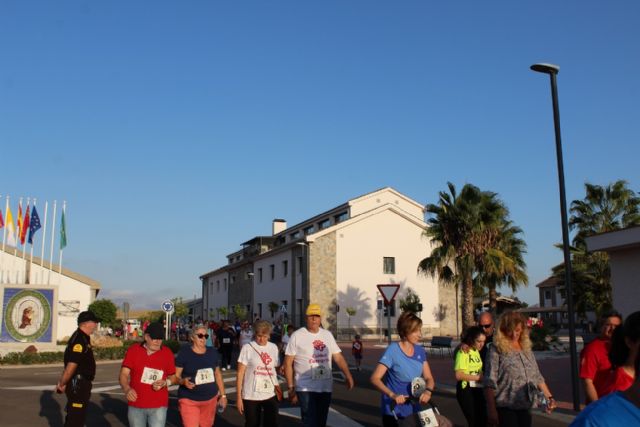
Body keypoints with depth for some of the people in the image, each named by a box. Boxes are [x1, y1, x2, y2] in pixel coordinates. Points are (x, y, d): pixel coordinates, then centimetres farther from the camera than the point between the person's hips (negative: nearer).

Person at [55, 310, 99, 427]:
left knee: (79, 417, 19)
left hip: (81, 384, 10)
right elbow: (71, 366, -24)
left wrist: (62, 382, 17)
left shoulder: (83, 338, 12)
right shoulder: (79, 340, -21)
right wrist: (62, 384, -11)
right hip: (77, 385, -10)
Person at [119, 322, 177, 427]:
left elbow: (173, 377, 9)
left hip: (159, 406, -1)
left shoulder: (167, 353, 0)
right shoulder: (133, 350, -2)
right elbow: (124, 374, -7)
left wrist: (165, 382, -14)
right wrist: (127, 389, -27)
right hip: (136, 405, 1)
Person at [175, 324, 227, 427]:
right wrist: (183, 381, -27)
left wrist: (223, 395, 12)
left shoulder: (212, 352, 4)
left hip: (210, 399, 4)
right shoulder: (184, 353, -9)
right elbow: (176, 376, -6)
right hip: (189, 400, -4)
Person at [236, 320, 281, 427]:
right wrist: (239, 397, -8)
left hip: (270, 395, 3)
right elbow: (240, 374, -5)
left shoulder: (274, 347, 6)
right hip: (251, 396, -3)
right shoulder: (247, 348, -6)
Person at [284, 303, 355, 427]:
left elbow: (338, 357, 7)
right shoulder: (297, 336, -5)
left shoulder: (327, 335, 9)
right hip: (306, 389, -5)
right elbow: (288, 363, -4)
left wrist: (348, 375, -8)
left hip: (326, 388, 5)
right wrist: (290, 387, -8)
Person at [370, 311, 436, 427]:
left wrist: (428, 391, -20)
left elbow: (429, 378, 2)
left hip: (414, 410, 5)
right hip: (394, 411, -5)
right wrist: (392, 395, -36)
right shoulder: (393, 350, -17)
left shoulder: (420, 350, 0)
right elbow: (375, 378, -21)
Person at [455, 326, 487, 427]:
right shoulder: (463, 352, -16)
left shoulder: (477, 351, 10)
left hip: (478, 389, 8)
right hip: (466, 389, -8)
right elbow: (459, 375, -23)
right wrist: (478, 377, -19)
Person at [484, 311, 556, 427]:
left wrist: (549, 397, 8)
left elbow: (537, 377, 18)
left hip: (525, 408, 6)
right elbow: (490, 383, -12)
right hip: (506, 408, -6)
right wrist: (492, 410, -17)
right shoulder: (497, 350, -7)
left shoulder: (527, 348, 12)